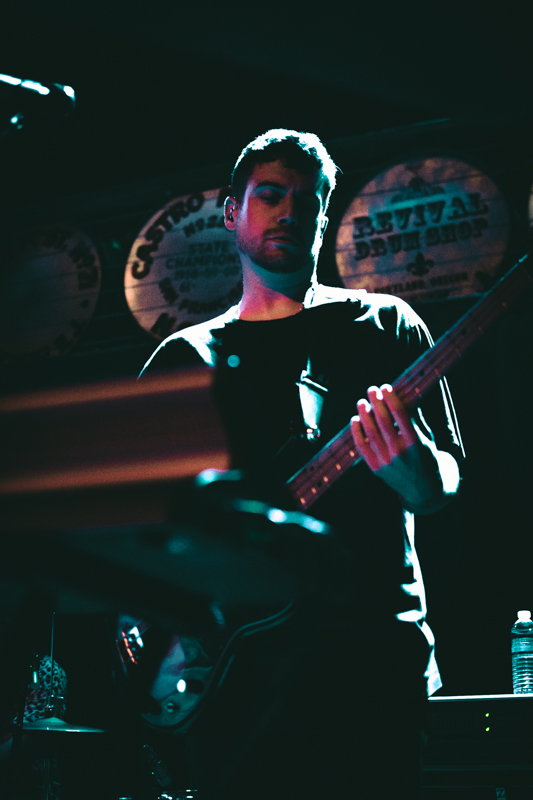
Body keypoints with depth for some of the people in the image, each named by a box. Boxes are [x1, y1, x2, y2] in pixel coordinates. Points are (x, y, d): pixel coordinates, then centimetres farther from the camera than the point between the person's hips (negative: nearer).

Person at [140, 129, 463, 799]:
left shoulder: (383, 325, 11)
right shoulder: (185, 358, 16)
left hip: (368, 650, -2)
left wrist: (409, 465, -19)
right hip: (235, 657, 2)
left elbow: (443, 488, 5)